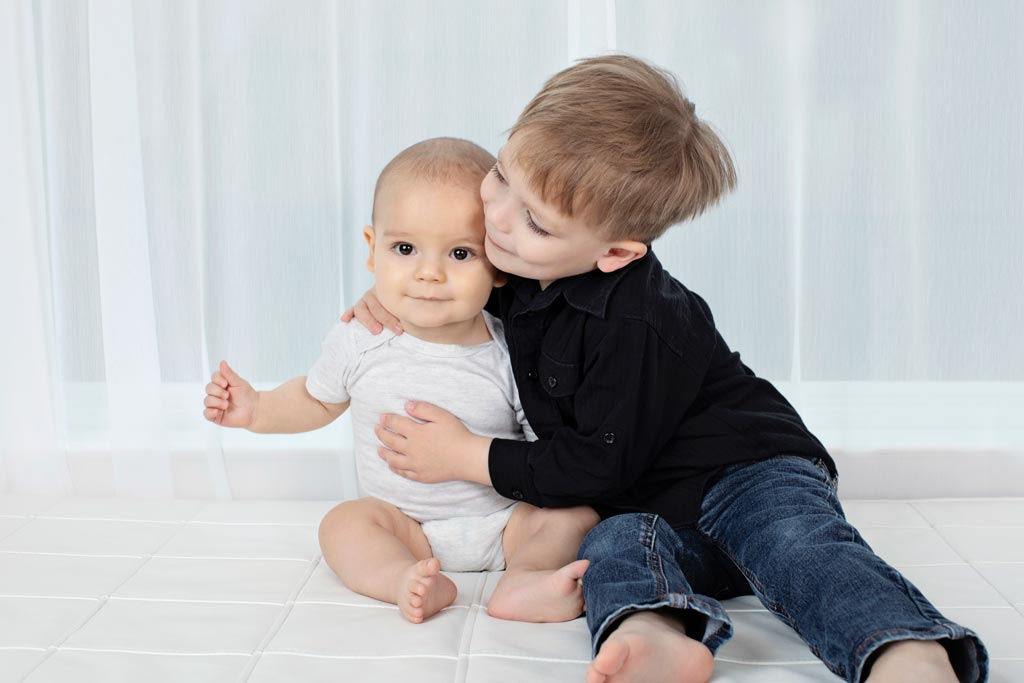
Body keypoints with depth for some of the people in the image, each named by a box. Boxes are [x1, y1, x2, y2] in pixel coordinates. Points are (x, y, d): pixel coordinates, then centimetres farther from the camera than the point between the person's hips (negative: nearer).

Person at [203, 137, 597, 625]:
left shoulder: (513, 356, -15)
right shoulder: (359, 344, -8)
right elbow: (318, 400, 12)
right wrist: (256, 410, 0)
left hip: (504, 521, -1)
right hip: (404, 525, 1)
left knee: (576, 512, -19)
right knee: (343, 524, -21)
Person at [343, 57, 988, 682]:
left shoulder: (640, 325, -25)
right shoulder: (513, 267, 1)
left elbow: (601, 466, -20)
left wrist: (466, 456, -14)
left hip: (749, 472, -5)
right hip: (645, 510, 6)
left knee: (797, 543, -35)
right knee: (612, 547, -28)